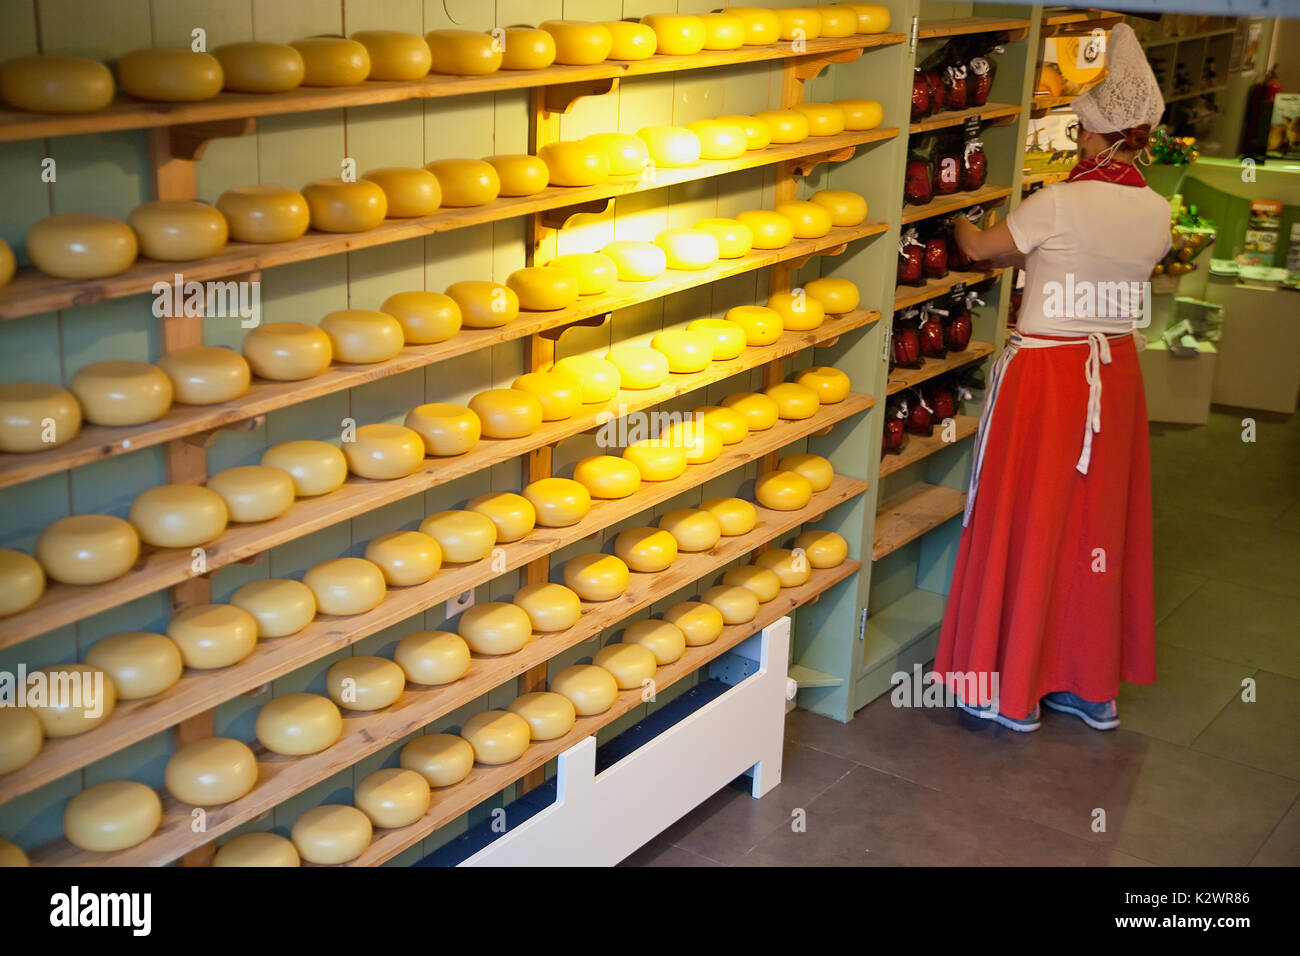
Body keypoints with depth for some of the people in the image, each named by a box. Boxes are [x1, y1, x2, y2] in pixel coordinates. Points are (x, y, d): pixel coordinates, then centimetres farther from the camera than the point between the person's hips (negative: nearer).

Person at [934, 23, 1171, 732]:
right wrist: (1031, 257, 23)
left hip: (1045, 372, -6)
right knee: (1099, 521, 14)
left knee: (1028, 521, 5)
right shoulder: (1157, 212, -1)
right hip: (1115, 371, 6)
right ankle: (1093, 685, 26)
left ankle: (1013, 690, 15)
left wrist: (959, 225, 18)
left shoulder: (1061, 202, -17)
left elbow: (980, 248, -3)